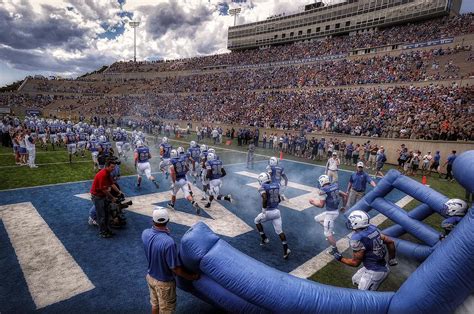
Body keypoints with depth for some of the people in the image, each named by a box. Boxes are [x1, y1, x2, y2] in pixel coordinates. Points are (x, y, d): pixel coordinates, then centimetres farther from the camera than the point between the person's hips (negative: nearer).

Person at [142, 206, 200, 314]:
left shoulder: (145, 233, -17)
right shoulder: (168, 242, -38)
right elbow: (176, 269, -27)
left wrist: (162, 232, -2)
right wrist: (191, 276, -12)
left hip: (150, 276, 6)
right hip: (164, 282, -5)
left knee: (155, 304, 29)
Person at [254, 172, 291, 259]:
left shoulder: (263, 187, -12)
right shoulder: (276, 185, 7)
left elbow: (265, 198, -29)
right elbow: (279, 200, 12)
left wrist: (263, 209, -16)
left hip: (268, 212, -5)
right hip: (276, 211, 5)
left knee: (257, 221, 25)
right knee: (279, 231, 11)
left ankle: (264, 239, 26)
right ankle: (286, 249, 0)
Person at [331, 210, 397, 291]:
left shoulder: (357, 239, -27)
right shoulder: (372, 228, -5)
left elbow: (356, 263, -17)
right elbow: (390, 242, 5)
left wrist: (340, 259, -1)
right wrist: (392, 259, 21)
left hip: (375, 272, -8)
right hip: (382, 266, 8)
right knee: (356, 280, 26)